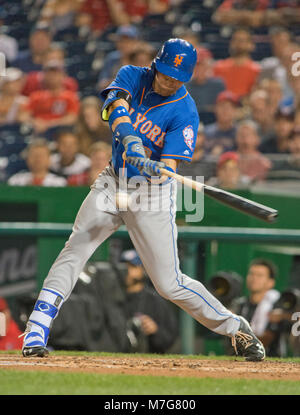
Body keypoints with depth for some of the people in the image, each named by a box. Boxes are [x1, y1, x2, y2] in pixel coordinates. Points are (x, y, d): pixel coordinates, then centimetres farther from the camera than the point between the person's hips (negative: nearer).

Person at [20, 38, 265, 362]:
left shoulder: (184, 112, -14)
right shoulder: (132, 77, -3)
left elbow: (170, 166, -20)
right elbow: (116, 106, -24)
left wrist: (155, 169, -44)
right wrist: (131, 141, -43)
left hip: (152, 191, -3)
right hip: (113, 183, 3)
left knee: (169, 284, -5)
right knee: (74, 250, -15)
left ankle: (235, 329, 14)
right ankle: (36, 333, -17)